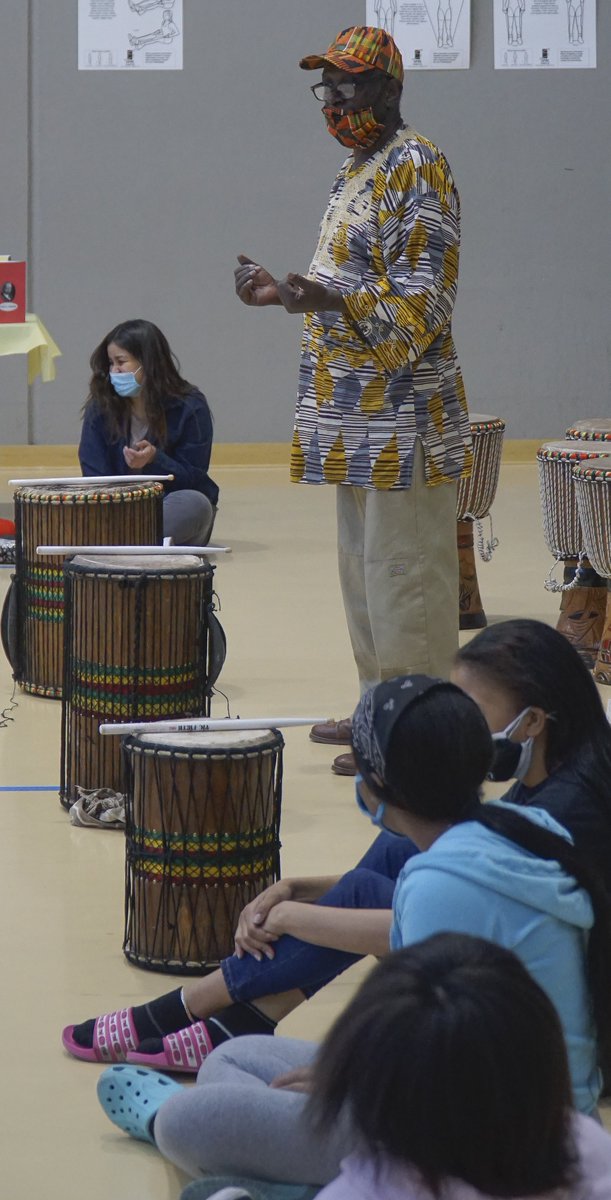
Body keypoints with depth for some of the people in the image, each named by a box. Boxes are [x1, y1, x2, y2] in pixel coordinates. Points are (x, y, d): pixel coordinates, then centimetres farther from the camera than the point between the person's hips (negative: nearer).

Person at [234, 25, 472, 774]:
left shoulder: (417, 169, -13)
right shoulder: (356, 172, 16)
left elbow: (419, 304, -19)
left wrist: (330, 301, -31)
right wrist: (284, 294, 13)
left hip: (401, 419, -10)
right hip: (359, 417, 10)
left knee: (402, 576, -6)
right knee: (364, 570, 15)